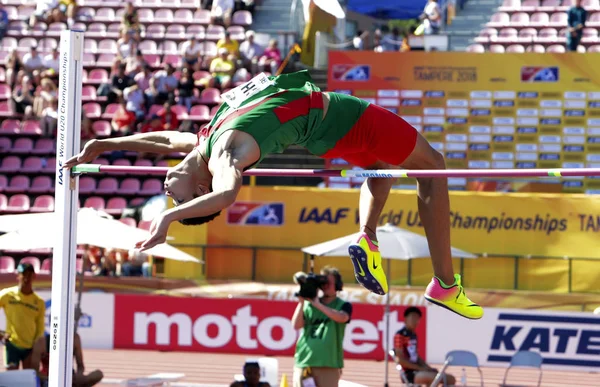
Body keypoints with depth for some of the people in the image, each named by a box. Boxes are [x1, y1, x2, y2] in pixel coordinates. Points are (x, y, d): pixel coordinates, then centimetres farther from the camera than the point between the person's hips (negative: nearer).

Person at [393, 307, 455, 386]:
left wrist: (428, 368, 5)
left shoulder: (413, 335, 19)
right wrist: (420, 368, -17)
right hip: (409, 373, -10)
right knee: (435, 378, -34)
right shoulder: (400, 335, -10)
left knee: (450, 379, 1)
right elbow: (401, 360, -16)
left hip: (417, 371, 10)